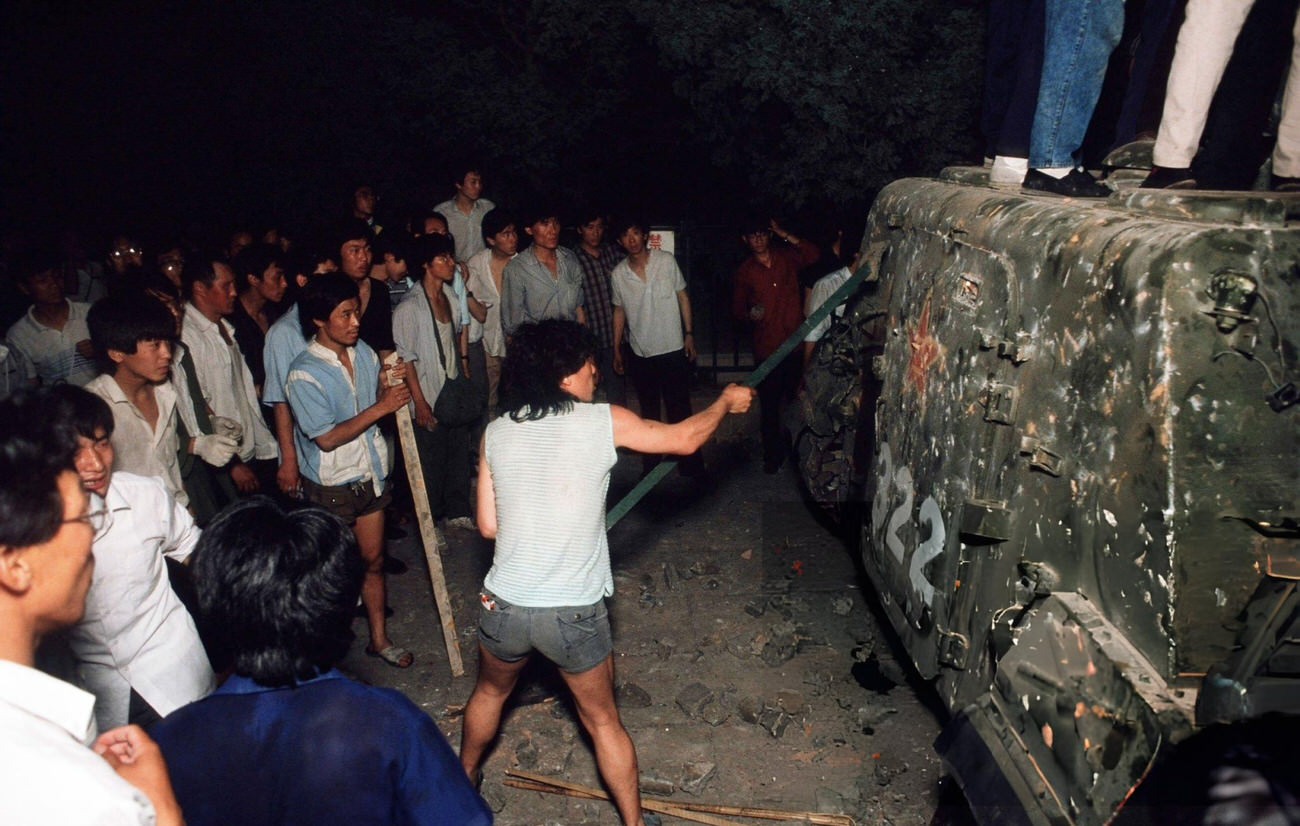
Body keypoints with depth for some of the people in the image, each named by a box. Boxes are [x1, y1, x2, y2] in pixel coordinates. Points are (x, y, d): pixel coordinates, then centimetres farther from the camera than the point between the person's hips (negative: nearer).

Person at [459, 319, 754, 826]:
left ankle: (465, 780, 55)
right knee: (603, 722, 18)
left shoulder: (496, 432, -2)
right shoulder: (603, 421, -10)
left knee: (490, 693, 32)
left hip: (504, 605, 3)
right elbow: (686, 439, 1)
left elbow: (488, 524, 2)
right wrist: (726, 402, 18)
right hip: (574, 613, -3)